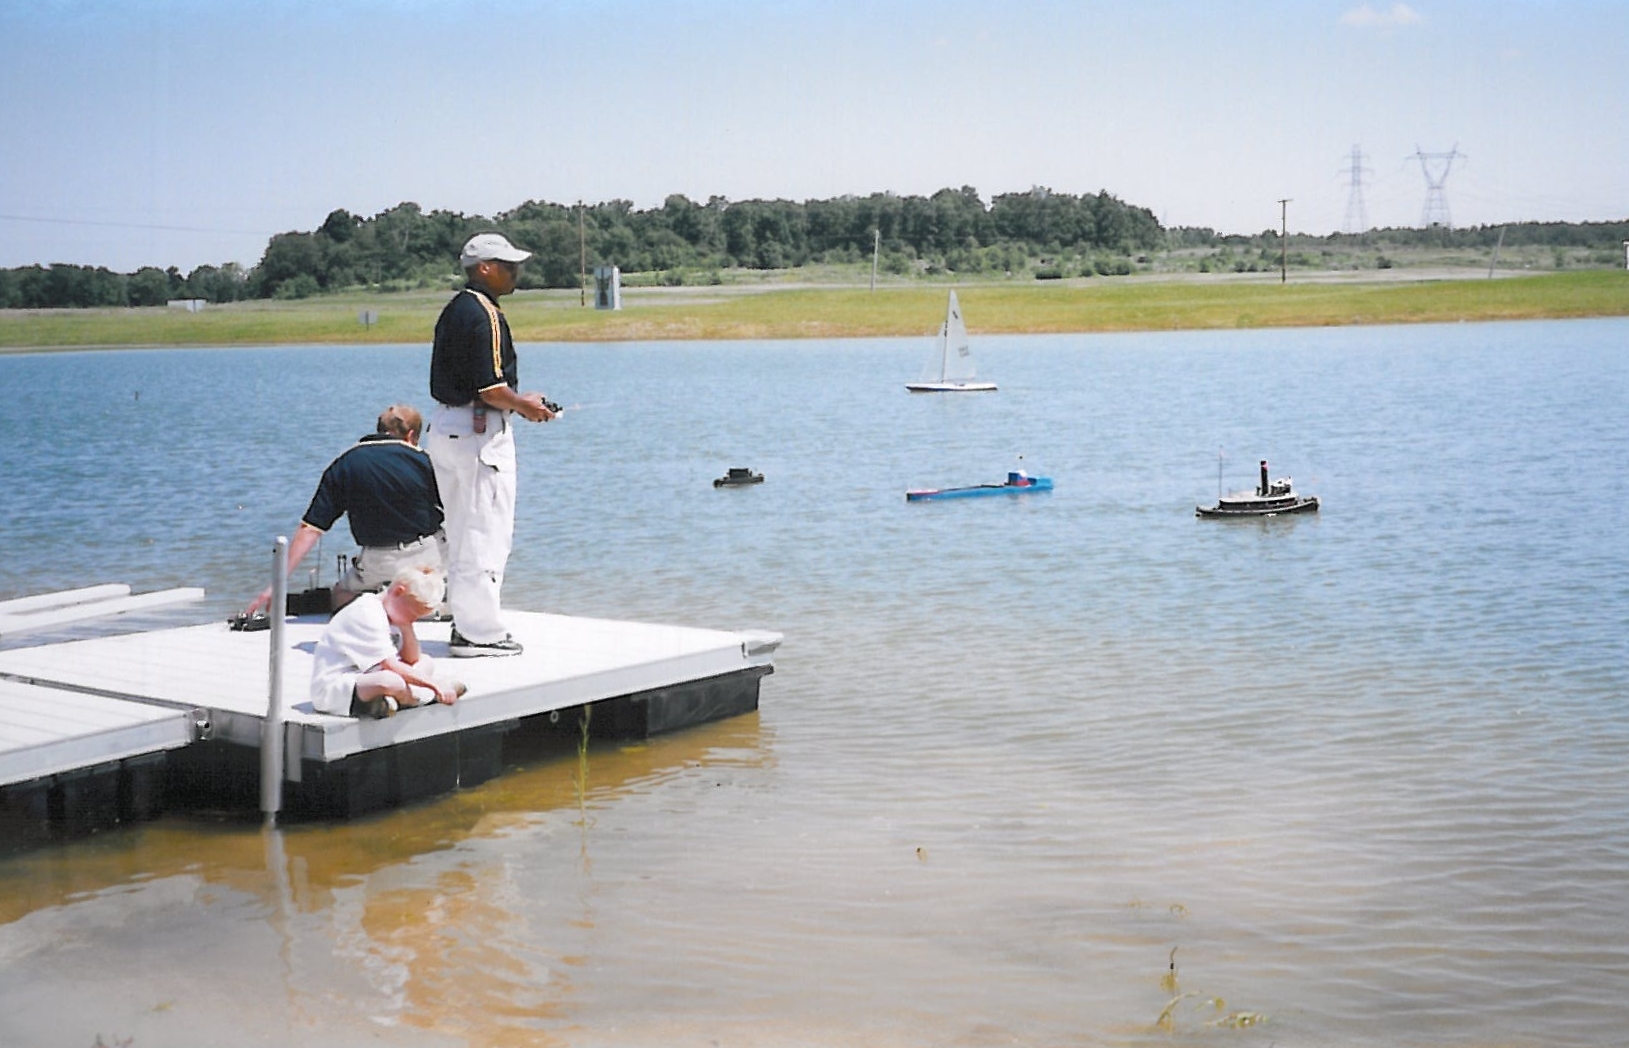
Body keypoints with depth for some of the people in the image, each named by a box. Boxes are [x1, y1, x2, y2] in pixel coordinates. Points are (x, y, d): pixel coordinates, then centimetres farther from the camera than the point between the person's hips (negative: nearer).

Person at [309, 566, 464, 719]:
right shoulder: (367, 614, -20)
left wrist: (406, 626, -2)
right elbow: (391, 666, -25)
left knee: (426, 663, 12)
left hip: (363, 681, 11)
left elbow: (412, 659, 9)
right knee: (392, 681, -39)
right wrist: (433, 683, -23)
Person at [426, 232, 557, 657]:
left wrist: (515, 400, 17)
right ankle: (479, 632, 0)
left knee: (462, 533, 16)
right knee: (486, 534, -4)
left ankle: (466, 622, 23)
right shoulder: (484, 314, -16)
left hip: (445, 426, 10)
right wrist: (524, 406, -4)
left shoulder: (453, 310, 14)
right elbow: (490, 388, -21)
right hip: (480, 431, -10)